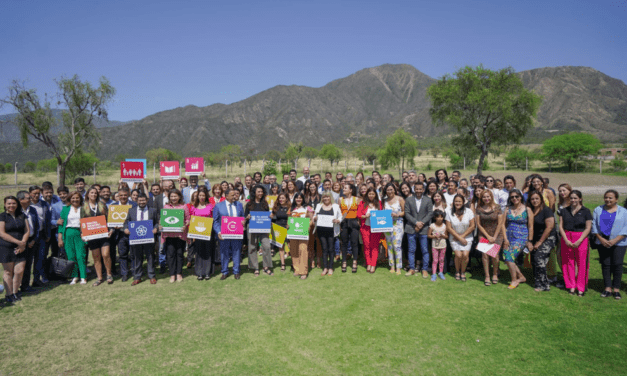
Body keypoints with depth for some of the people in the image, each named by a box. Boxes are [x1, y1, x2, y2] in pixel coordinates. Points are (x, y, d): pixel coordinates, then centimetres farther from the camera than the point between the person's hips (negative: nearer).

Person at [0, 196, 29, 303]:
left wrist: (23, 243, -8)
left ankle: (15, 292, 16)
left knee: (19, 271, 0)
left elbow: (27, 230, 7)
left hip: (20, 249, 3)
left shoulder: (22, 216, 11)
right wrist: (18, 242, -15)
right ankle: (9, 295, 12)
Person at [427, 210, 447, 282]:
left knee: (441, 260, 11)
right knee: (435, 260, 0)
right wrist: (434, 236, -19)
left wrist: (442, 236, -16)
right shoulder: (432, 226, -7)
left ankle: (441, 273, 24)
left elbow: (447, 236, 5)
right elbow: (428, 235, -3)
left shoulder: (444, 226, -2)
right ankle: (434, 274, 5)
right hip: (435, 246, -2)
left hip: (443, 246, 2)